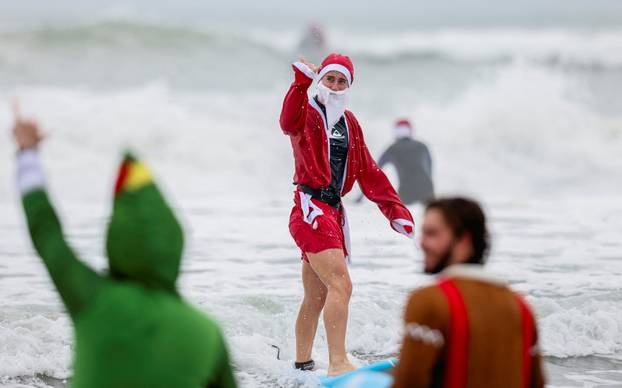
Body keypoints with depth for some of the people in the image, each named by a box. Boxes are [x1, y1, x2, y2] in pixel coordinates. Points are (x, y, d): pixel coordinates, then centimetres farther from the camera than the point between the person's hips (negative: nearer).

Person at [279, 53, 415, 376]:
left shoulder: (349, 123, 18)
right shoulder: (307, 114, -4)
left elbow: (368, 172, 20)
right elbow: (289, 122, -30)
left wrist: (395, 210, 15)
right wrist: (301, 81, -42)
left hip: (334, 211, 8)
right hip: (311, 208, -8)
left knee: (317, 296, 14)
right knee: (340, 285, -19)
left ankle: (302, 363, 24)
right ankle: (338, 364, -21)